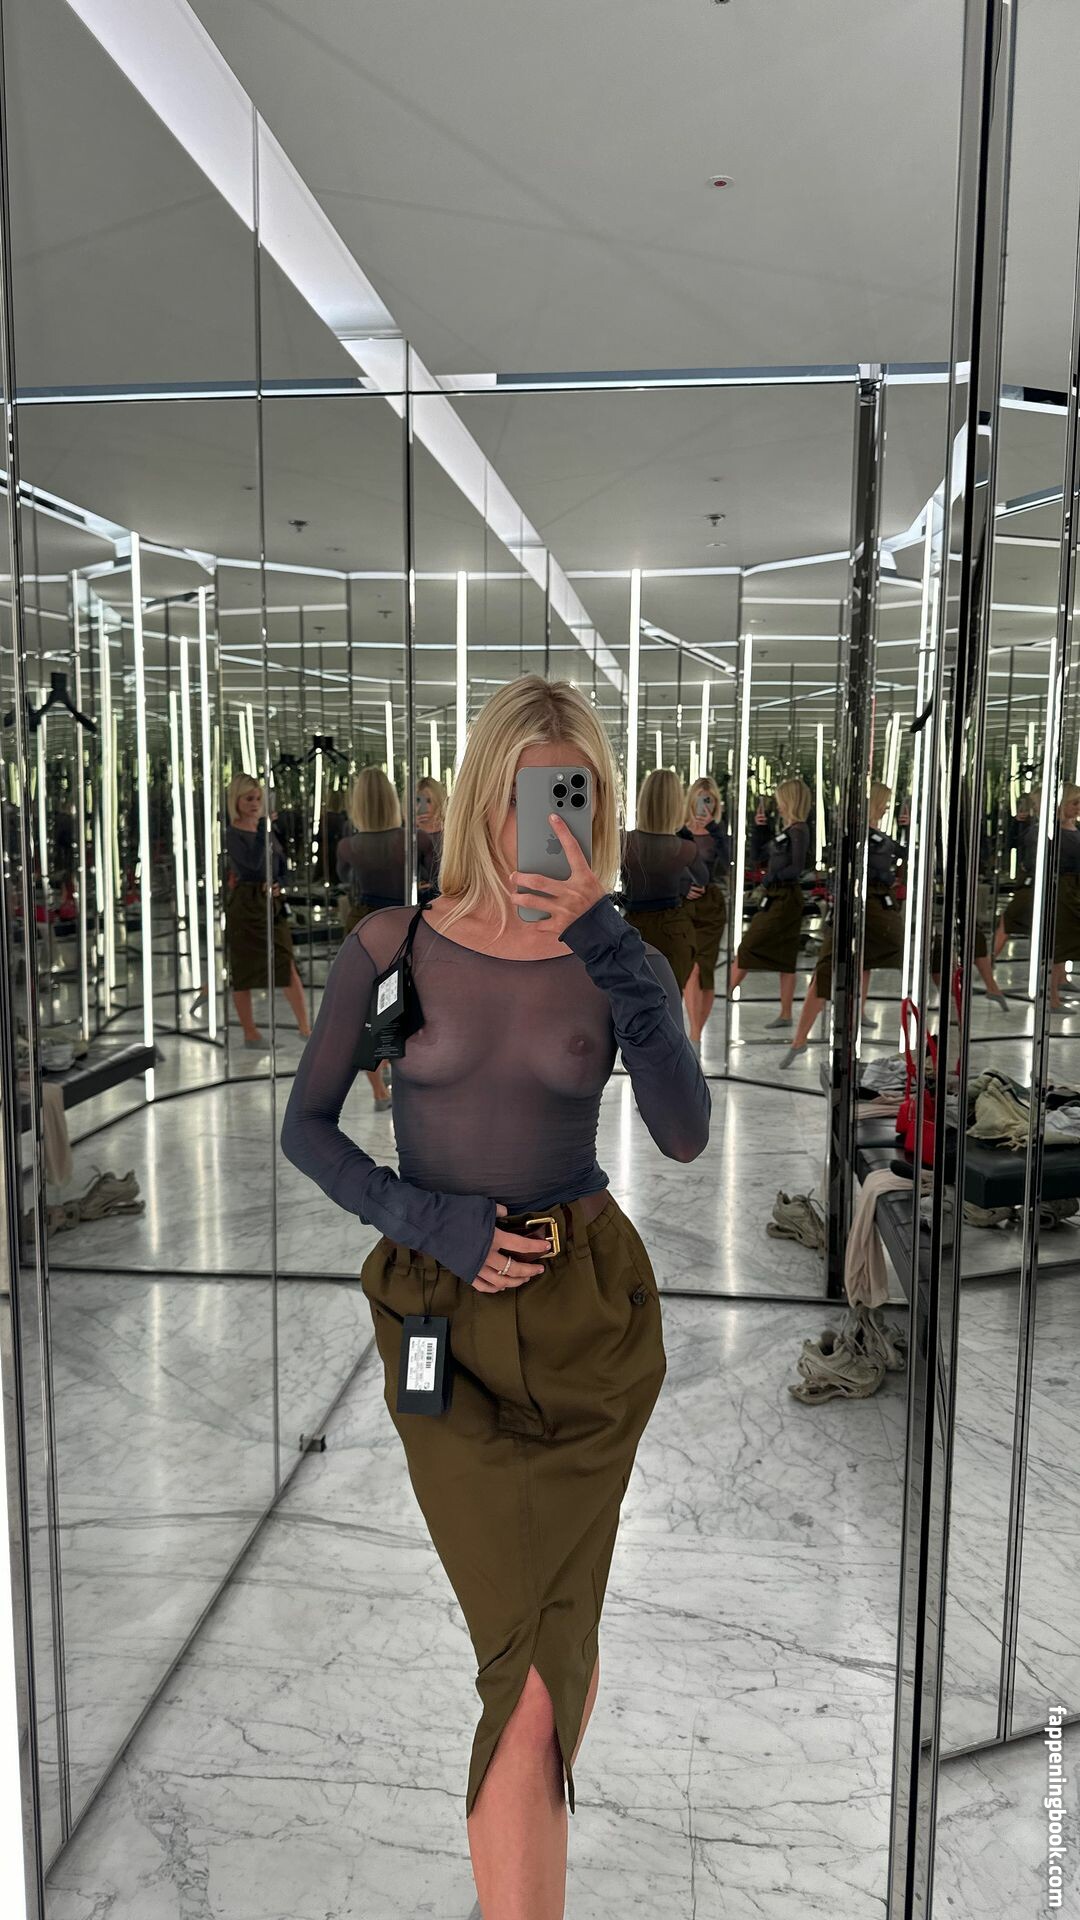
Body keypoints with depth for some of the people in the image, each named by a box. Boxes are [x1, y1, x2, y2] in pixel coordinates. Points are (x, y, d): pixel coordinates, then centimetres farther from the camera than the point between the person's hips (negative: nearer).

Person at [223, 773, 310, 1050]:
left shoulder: (267, 828, 11)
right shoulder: (232, 834, -8)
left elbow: (281, 864, 18)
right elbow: (253, 863, -23)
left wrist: (279, 885, -2)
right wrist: (262, 828, -22)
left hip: (273, 903, 6)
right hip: (245, 905, -6)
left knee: (289, 966, -1)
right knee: (243, 972, 4)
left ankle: (305, 1028, 2)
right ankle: (250, 1033, 13)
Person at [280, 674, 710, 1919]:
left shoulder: (620, 962, -3)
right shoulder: (391, 945, -6)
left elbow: (685, 1135, -19)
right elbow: (306, 1128, 0)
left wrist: (608, 946, -30)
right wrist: (429, 1222, -15)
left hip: (589, 1309, 1)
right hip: (442, 1316, -1)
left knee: (543, 1636, 8)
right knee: (540, 1646, 2)